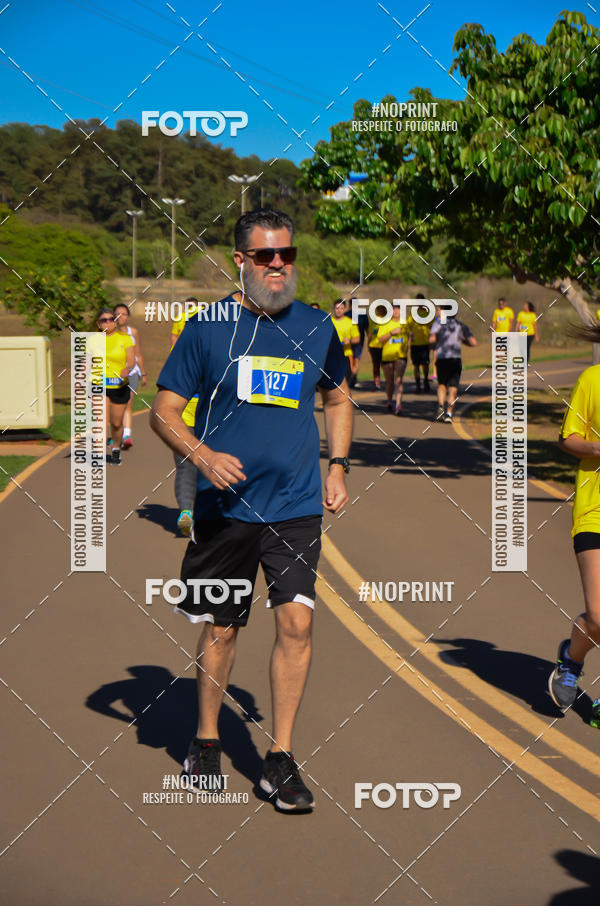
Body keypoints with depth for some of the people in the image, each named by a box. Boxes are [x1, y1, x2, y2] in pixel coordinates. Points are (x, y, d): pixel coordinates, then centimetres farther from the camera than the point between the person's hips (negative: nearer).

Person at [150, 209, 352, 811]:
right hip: (225, 506, -1)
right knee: (221, 627, 10)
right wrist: (203, 456, -16)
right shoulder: (207, 327, -2)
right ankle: (205, 741, 31)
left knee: (296, 621, -9)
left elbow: (338, 399, 22)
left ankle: (280, 759, 3)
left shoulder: (315, 327, 6)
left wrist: (337, 467, 9)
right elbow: (164, 412, 1)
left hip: (297, 506, 1)